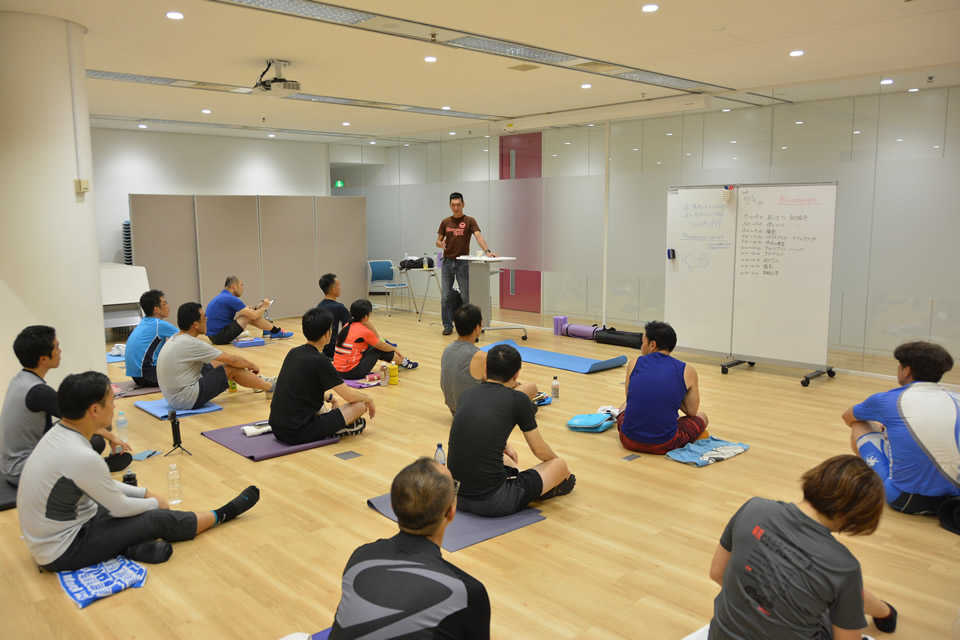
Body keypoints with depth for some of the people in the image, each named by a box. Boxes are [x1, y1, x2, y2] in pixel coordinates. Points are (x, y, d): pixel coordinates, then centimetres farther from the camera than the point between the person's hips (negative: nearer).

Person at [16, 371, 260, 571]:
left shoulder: (58, 433, -1)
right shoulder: (81, 457, -30)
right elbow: (119, 508, -15)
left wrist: (144, 493, 14)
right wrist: (155, 503, 3)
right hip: (62, 552, -9)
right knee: (160, 519, -4)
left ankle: (133, 542, -4)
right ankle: (221, 515, 17)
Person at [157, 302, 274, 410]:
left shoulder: (175, 339, 8)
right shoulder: (191, 344, -20)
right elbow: (233, 360, -13)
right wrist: (252, 365, 6)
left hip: (175, 398, 10)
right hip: (188, 400, -10)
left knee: (216, 363, 19)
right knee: (232, 369, -6)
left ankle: (259, 382, 30)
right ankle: (271, 387, 10)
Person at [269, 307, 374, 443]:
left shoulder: (293, 353, 6)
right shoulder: (320, 361, -16)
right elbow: (349, 396, -8)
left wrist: (329, 398, 32)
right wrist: (369, 399, 12)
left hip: (277, 429, 8)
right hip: (298, 434, -8)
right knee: (360, 405, -1)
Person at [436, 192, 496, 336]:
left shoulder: (469, 221, -3)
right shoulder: (445, 222, 7)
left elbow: (479, 236, -16)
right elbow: (438, 240, 10)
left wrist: (487, 251, -33)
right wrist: (441, 244, -15)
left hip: (463, 262, -3)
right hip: (447, 262, 3)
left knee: (465, 296, 1)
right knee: (445, 296, 2)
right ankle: (448, 326, 11)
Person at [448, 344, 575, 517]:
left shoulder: (466, 395, 9)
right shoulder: (518, 400, -6)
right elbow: (540, 451, 9)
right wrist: (556, 459, 32)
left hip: (456, 495, 7)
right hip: (492, 501, -7)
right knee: (559, 465, 15)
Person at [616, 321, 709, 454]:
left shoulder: (635, 363, 2)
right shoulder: (688, 371, -2)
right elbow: (692, 411, 9)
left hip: (629, 441, 2)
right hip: (664, 445, -2)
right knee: (701, 417, 27)